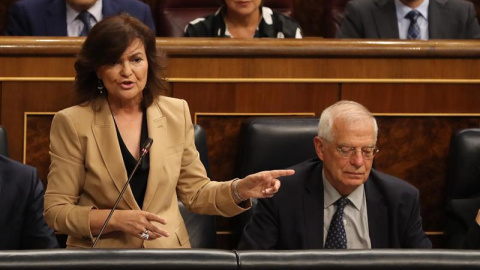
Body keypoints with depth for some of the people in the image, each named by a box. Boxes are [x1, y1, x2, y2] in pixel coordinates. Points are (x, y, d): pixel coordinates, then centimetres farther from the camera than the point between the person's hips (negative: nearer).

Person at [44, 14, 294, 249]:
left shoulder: (176, 113, 5)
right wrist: (116, 220, -17)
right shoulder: (72, 123, -5)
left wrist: (240, 190, -7)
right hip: (99, 257, -3)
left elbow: (195, 192, 10)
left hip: (167, 248, 3)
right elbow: (56, 210, -4)